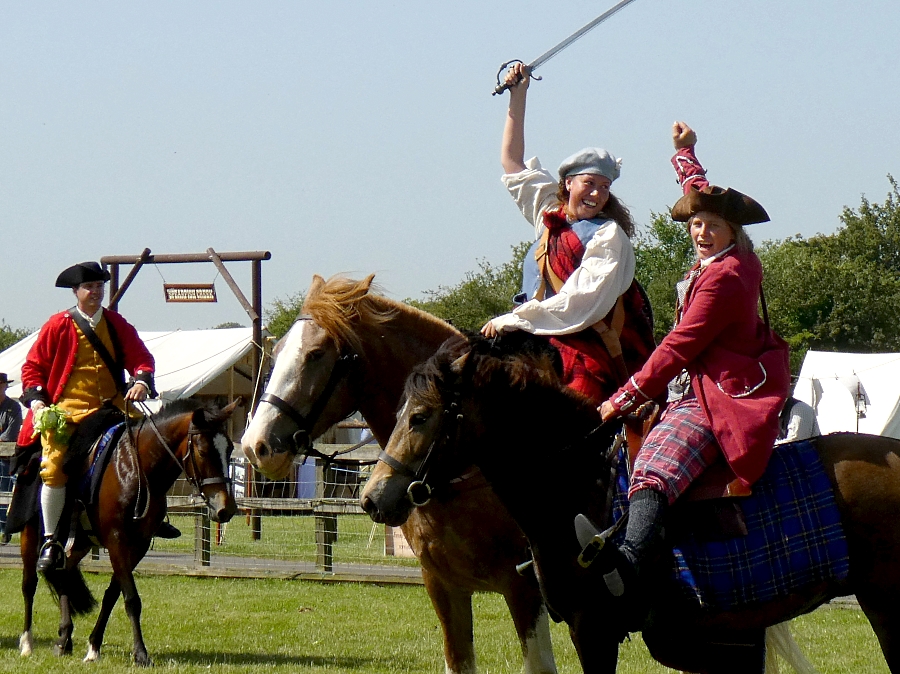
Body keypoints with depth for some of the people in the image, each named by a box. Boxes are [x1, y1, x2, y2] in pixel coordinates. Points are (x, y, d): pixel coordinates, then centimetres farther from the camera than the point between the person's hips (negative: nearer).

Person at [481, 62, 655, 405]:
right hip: (546, 342, 6)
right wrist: (518, 96, 27)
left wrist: (514, 320, -14)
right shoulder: (549, 215, 16)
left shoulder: (610, 237, -2)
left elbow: (582, 303, -13)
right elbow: (512, 163, 28)